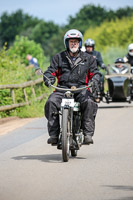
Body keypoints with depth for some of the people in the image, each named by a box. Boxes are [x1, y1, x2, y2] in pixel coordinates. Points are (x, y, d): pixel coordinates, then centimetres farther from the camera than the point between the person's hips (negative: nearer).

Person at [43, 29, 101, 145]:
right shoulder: (58, 57, 17)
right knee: (51, 102, -30)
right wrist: (48, 79, -13)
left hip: (81, 89, -1)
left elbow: (95, 73, 10)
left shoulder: (88, 59, 16)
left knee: (89, 103, -34)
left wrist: (94, 81, -14)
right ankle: (54, 134, -28)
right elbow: (51, 71, 11)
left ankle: (88, 134, -30)